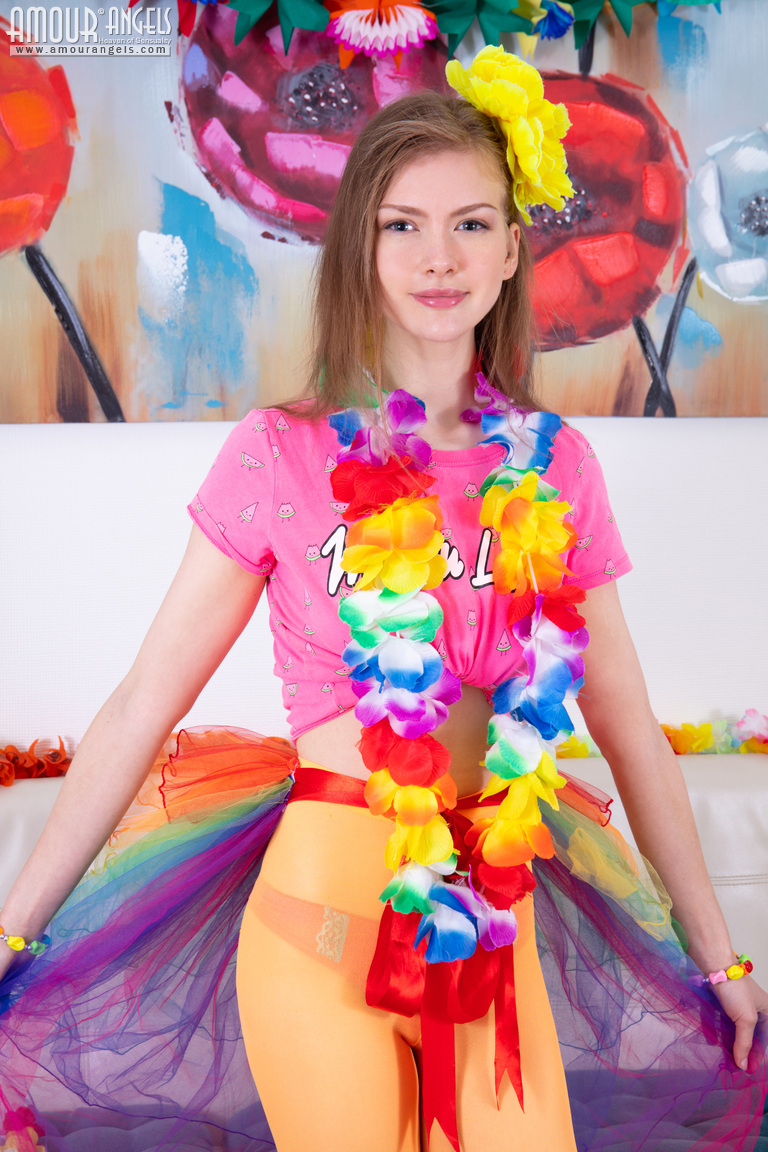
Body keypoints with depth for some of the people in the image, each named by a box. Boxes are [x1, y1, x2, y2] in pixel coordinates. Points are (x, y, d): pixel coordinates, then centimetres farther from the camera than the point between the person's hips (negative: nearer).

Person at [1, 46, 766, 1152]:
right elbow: (141, 709, -3)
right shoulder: (282, 454, -5)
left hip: (498, 922, 3)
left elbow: (629, 729, 9)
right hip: (325, 908, -2)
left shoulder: (553, 466, 4)